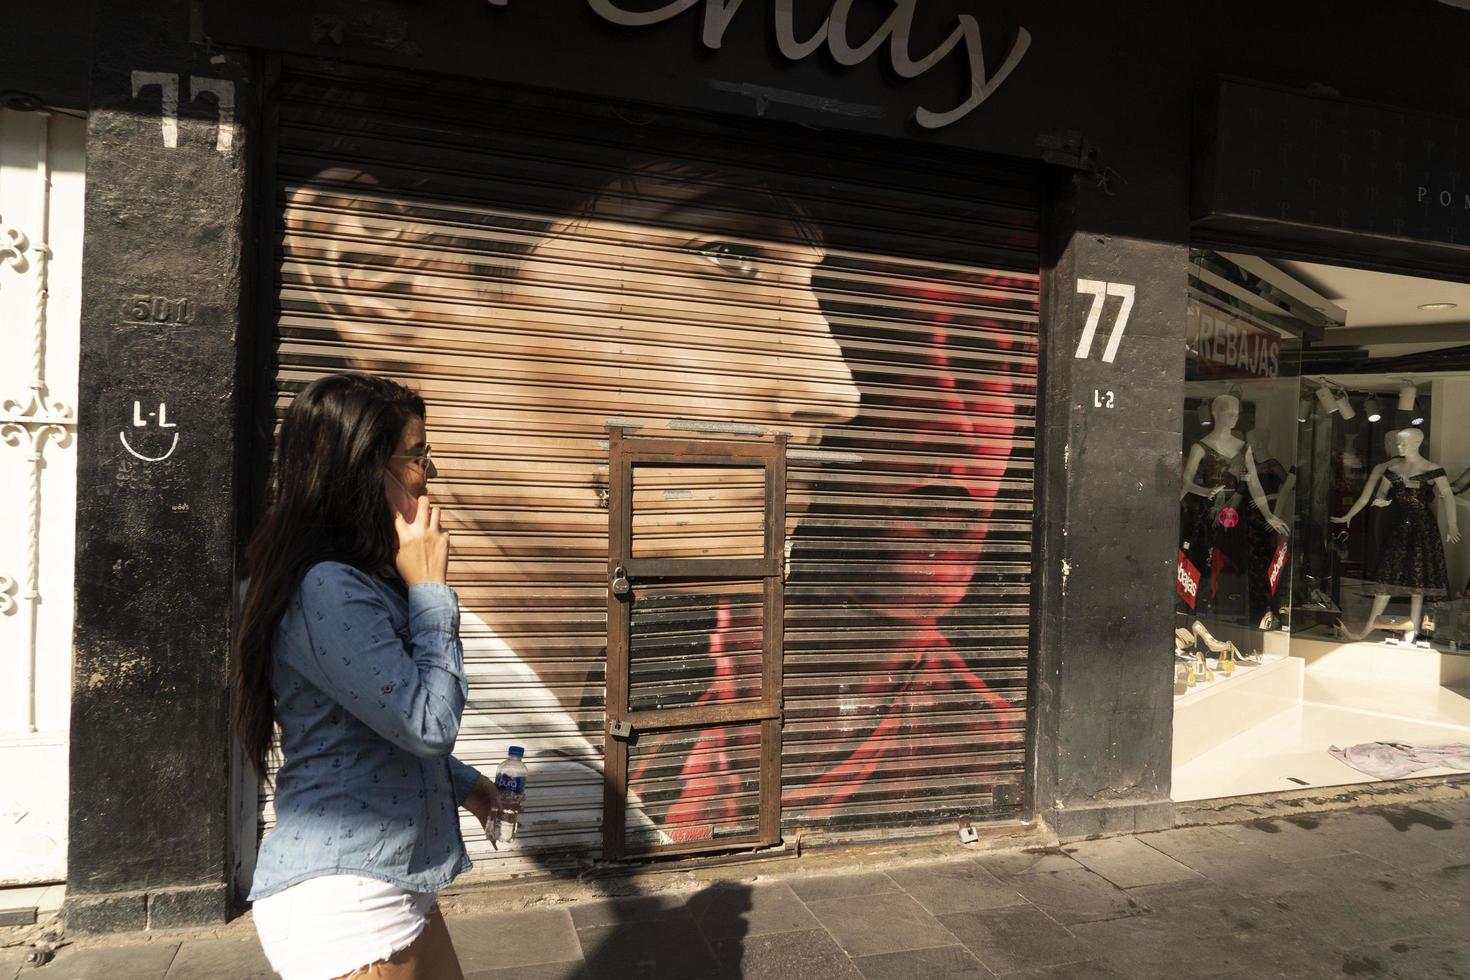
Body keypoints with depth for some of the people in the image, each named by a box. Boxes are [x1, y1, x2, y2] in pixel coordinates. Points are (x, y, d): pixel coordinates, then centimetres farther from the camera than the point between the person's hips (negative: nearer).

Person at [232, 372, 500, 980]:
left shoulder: (359, 577, 9)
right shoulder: (327, 589, -23)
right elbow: (428, 722, -23)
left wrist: (461, 783, 24)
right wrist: (431, 588, -17)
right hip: (344, 900, -9)